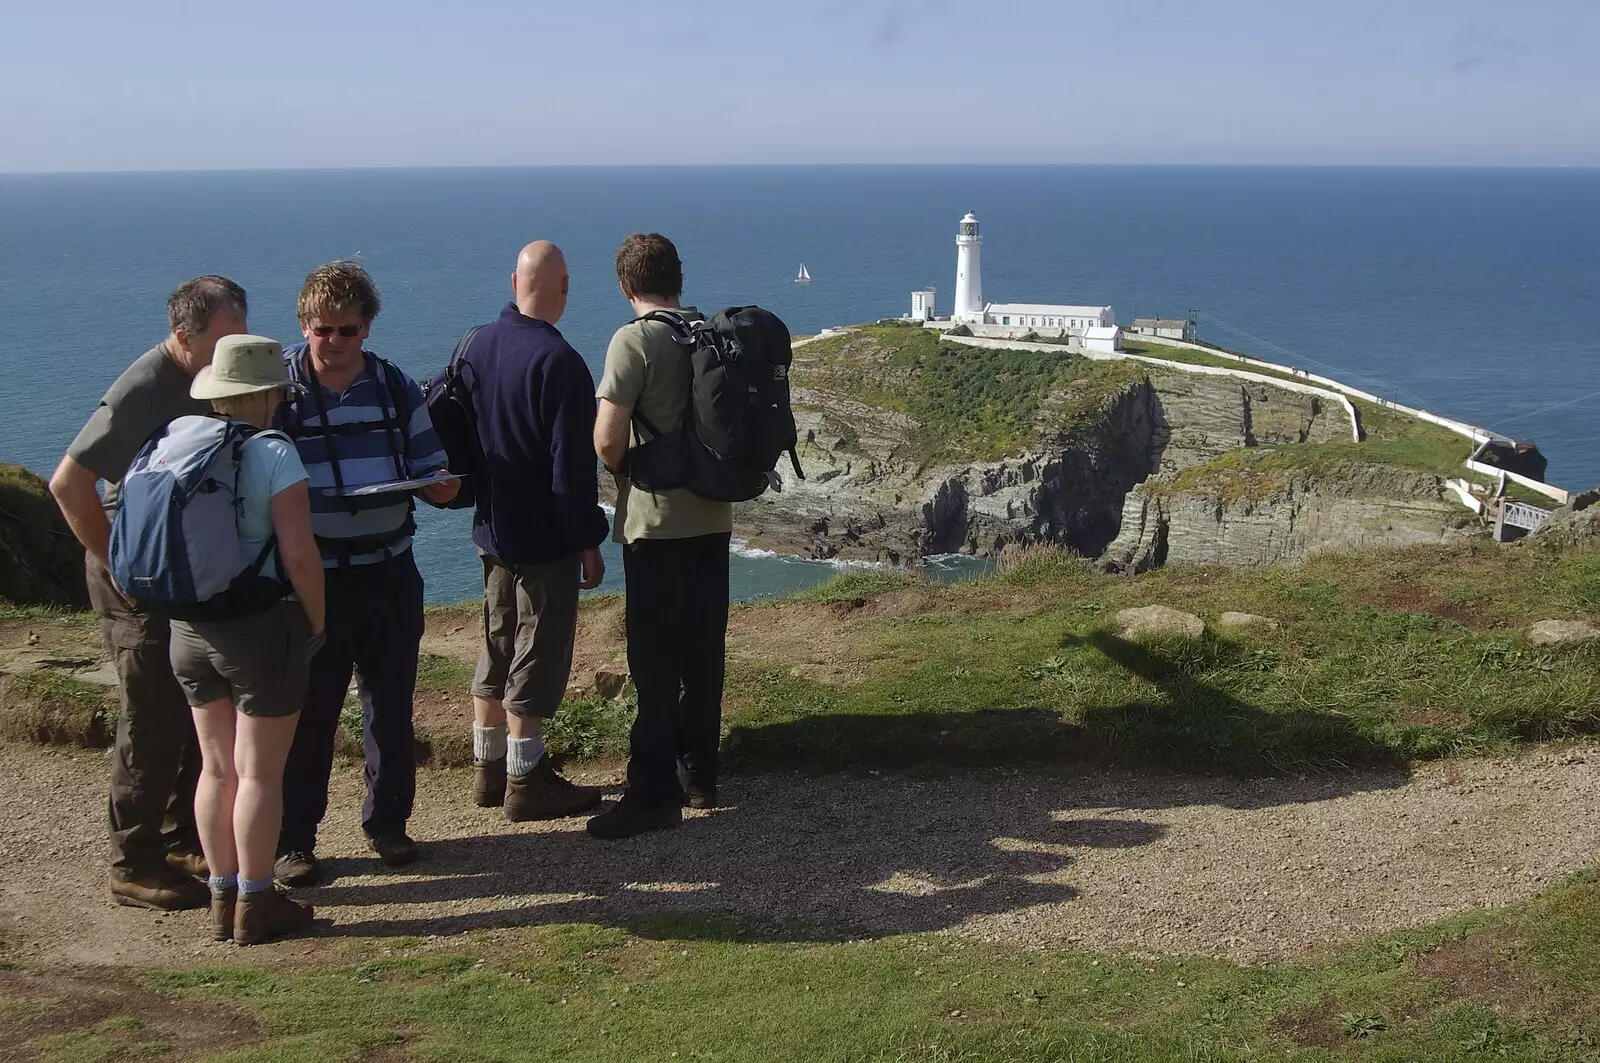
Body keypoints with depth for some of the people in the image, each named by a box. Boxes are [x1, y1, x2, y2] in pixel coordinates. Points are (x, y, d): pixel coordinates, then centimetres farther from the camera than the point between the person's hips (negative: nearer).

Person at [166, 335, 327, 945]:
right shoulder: (272, 452, -14)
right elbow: (300, 554, -18)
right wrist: (316, 622, -5)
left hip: (190, 629, 6)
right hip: (260, 629, -6)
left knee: (216, 767, 15)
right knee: (259, 773, 4)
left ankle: (222, 898, 24)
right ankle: (256, 905, 13)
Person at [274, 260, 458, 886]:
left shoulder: (396, 388, 5)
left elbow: (435, 479, 7)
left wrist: (442, 484, -16)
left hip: (388, 574, 3)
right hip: (311, 578, -3)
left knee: (391, 705, 12)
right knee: (306, 713, 2)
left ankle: (387, 821, 28)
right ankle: (293, 839, 14)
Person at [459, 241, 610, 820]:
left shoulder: (475, 346, 4)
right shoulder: (559, 361, -20)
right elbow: (572, 465, -19)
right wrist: (589, 542, -11)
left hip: (493, 530, 8)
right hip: (547, 536, -8)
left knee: (496, 646, 17)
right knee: (538, 656, 1)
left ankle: (488, 770, 26)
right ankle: (526, 782, 9)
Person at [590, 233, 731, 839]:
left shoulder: (634, 341, -12)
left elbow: (607, 441, -17)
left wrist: (625, 473, 3)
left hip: (656, 522, -6)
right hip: (713, 516, 6)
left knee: (655, 663, -3)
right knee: (703, 653, 13)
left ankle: (654, 794, 0)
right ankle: (699, 776, 23)